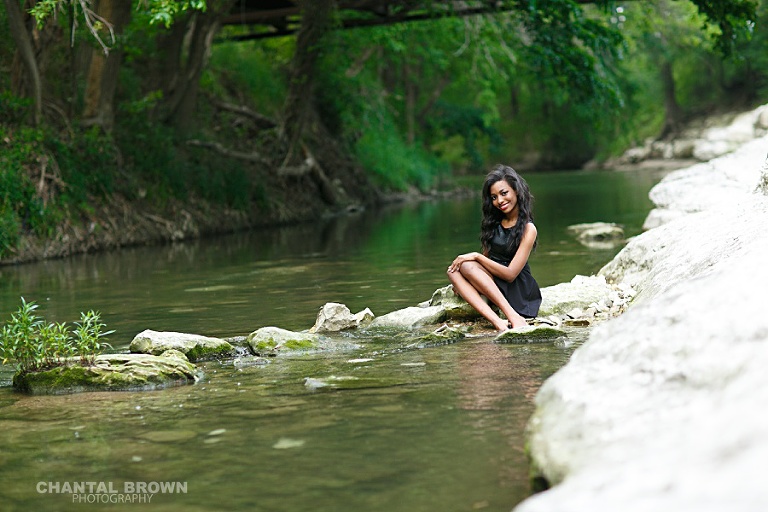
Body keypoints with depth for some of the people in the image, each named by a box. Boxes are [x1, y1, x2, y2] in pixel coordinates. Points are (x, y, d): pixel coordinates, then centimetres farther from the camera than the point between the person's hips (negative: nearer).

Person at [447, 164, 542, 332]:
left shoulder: (528, 229, -10)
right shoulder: (494, 222, 10)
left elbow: (510, 274, -16)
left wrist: (476, 256, -15)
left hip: (520, 291, -6)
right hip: (493, 284, 6)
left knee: (467, 266, -26)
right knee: (454, 272, -21)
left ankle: (513, 316, -35)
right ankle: (497, 321, -39)